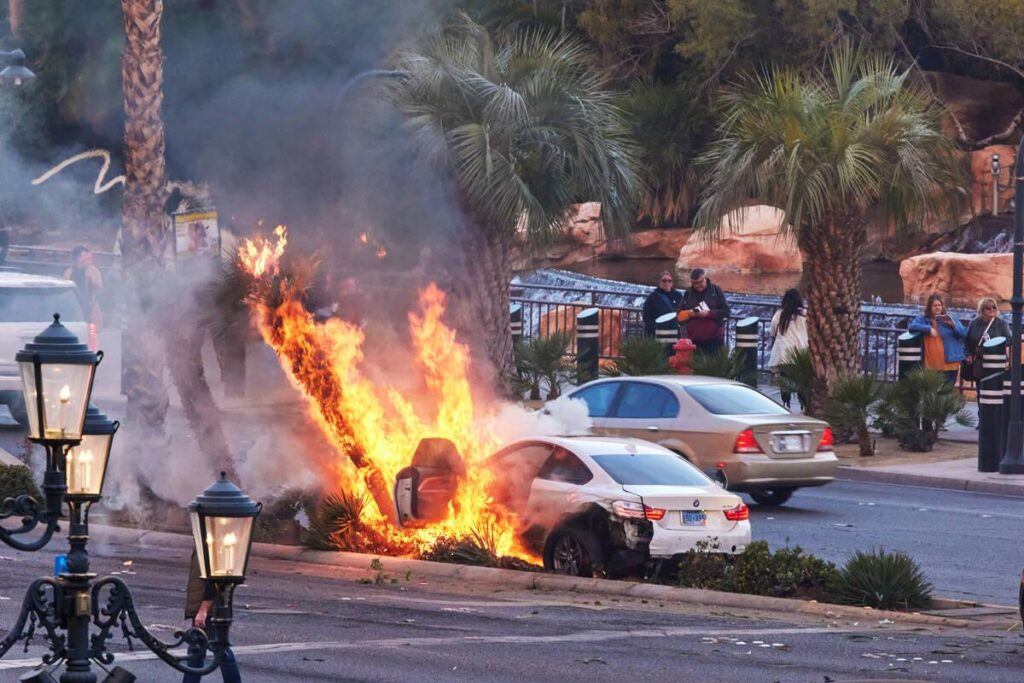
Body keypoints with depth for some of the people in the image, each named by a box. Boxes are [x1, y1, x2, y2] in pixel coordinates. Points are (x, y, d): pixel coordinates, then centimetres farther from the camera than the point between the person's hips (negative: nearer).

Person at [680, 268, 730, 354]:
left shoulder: (716, 290, 1)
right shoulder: (688, 294, 10)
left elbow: (726, 311, -5)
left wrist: (709, 313, -18)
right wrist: (688, 314, -11)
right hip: (694, 340, 3)